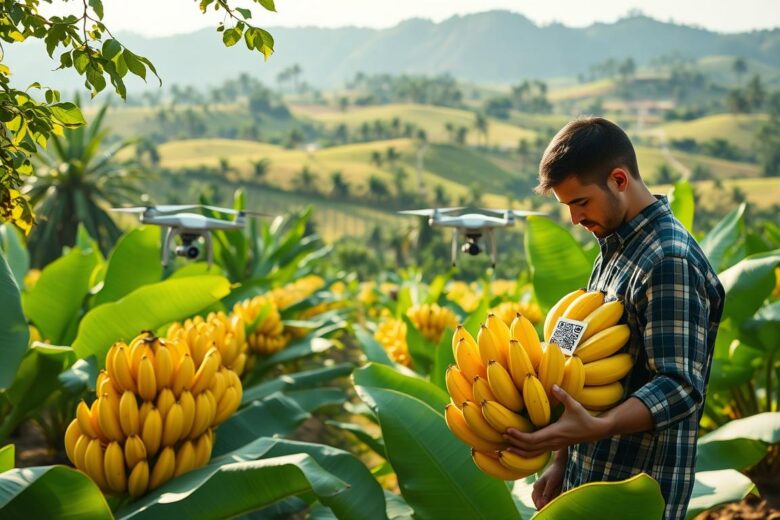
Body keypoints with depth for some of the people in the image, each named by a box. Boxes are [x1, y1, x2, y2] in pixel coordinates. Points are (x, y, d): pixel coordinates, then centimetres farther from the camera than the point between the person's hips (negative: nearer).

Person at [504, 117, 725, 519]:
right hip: (591, 478, 8)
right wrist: (563, 459, 13)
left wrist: (594, 427, -39)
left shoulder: (670, 261, -18)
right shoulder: (615, 249, 11)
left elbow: (681, 387, -25)